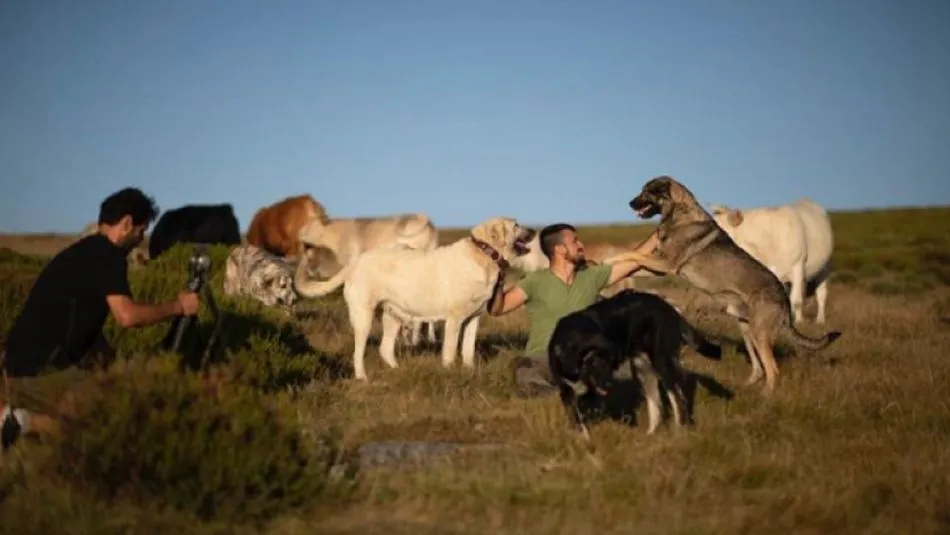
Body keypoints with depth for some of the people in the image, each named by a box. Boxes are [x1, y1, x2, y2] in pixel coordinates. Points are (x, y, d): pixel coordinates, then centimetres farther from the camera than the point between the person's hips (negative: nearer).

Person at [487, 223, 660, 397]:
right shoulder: (536, 282, -2)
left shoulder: (592, 276, 11)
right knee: (528, 380, -39)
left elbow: (634, 260, 16)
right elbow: (496, 309, -9)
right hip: (541, 360, -4)